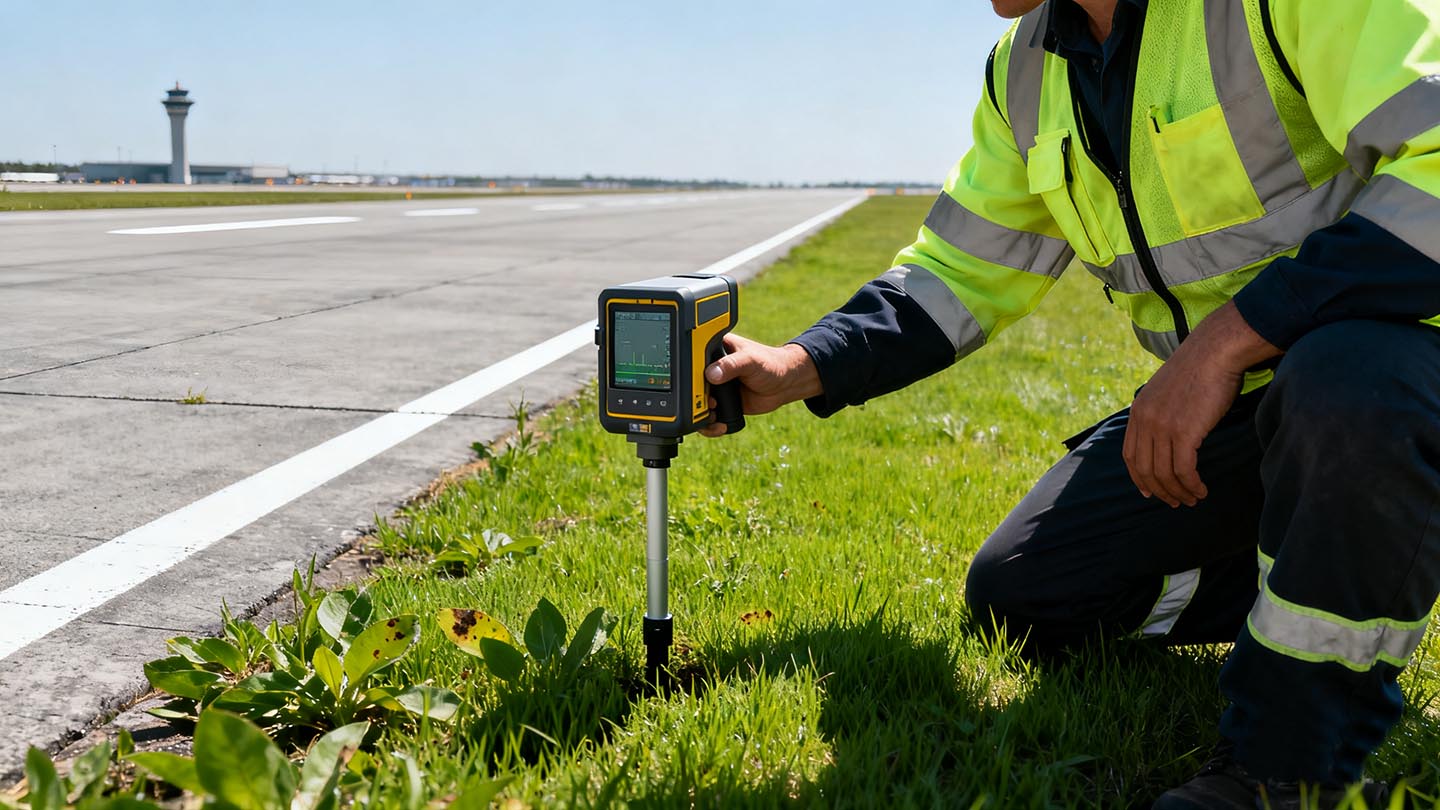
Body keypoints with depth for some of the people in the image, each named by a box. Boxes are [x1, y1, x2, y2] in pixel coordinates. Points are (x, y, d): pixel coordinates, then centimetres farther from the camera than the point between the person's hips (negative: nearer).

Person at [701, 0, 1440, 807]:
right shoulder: (1027, 68, 3)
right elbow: (965, 272, 8)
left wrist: (1230, 335, -34)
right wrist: (799, 368, -6)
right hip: (1213, 396, 7)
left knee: (1352, 389, -41)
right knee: (1013, 597, 5)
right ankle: (1335, 570, 16)